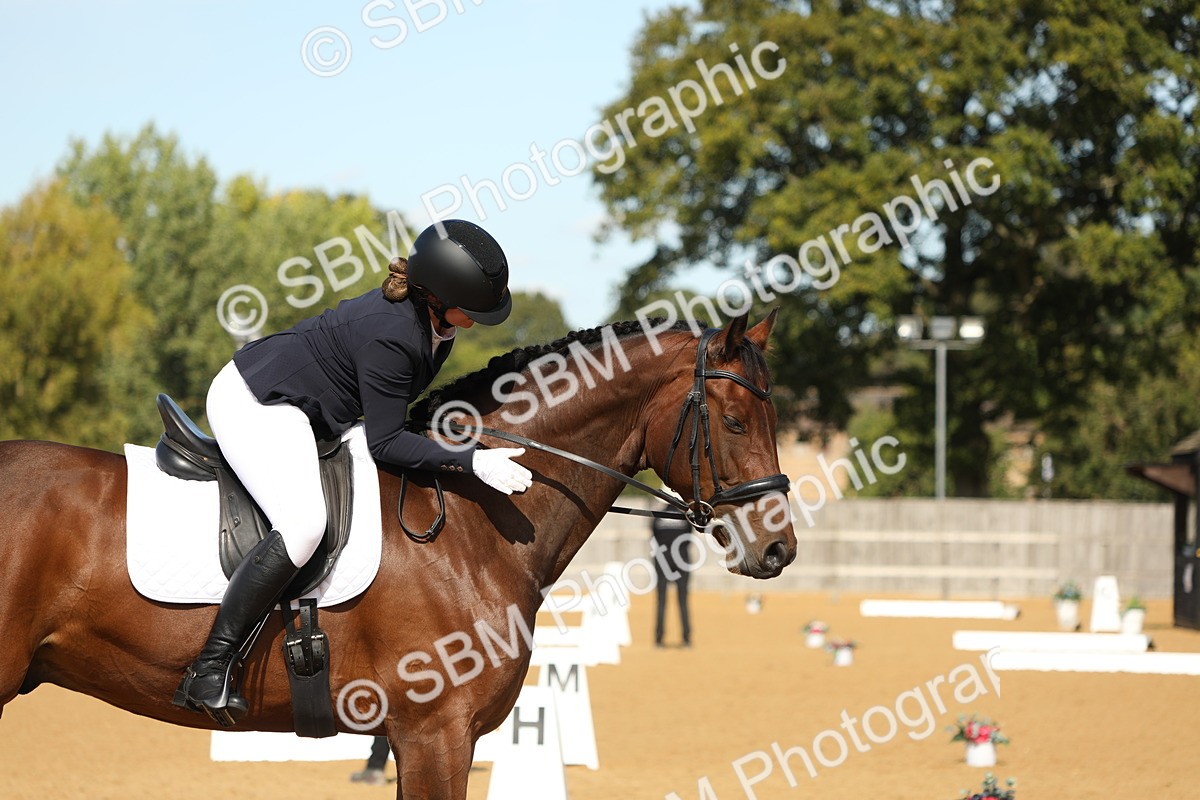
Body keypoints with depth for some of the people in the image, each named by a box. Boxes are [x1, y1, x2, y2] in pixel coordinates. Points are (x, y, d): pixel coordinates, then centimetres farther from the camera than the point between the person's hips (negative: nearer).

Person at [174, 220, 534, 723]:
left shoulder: (436, 322, -1)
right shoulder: (390, 336, -30)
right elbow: (385, 443, -24)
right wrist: (472, 462, -29)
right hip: (255, 405, -11)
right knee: (305, 524, -32)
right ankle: (210, 670, -31)